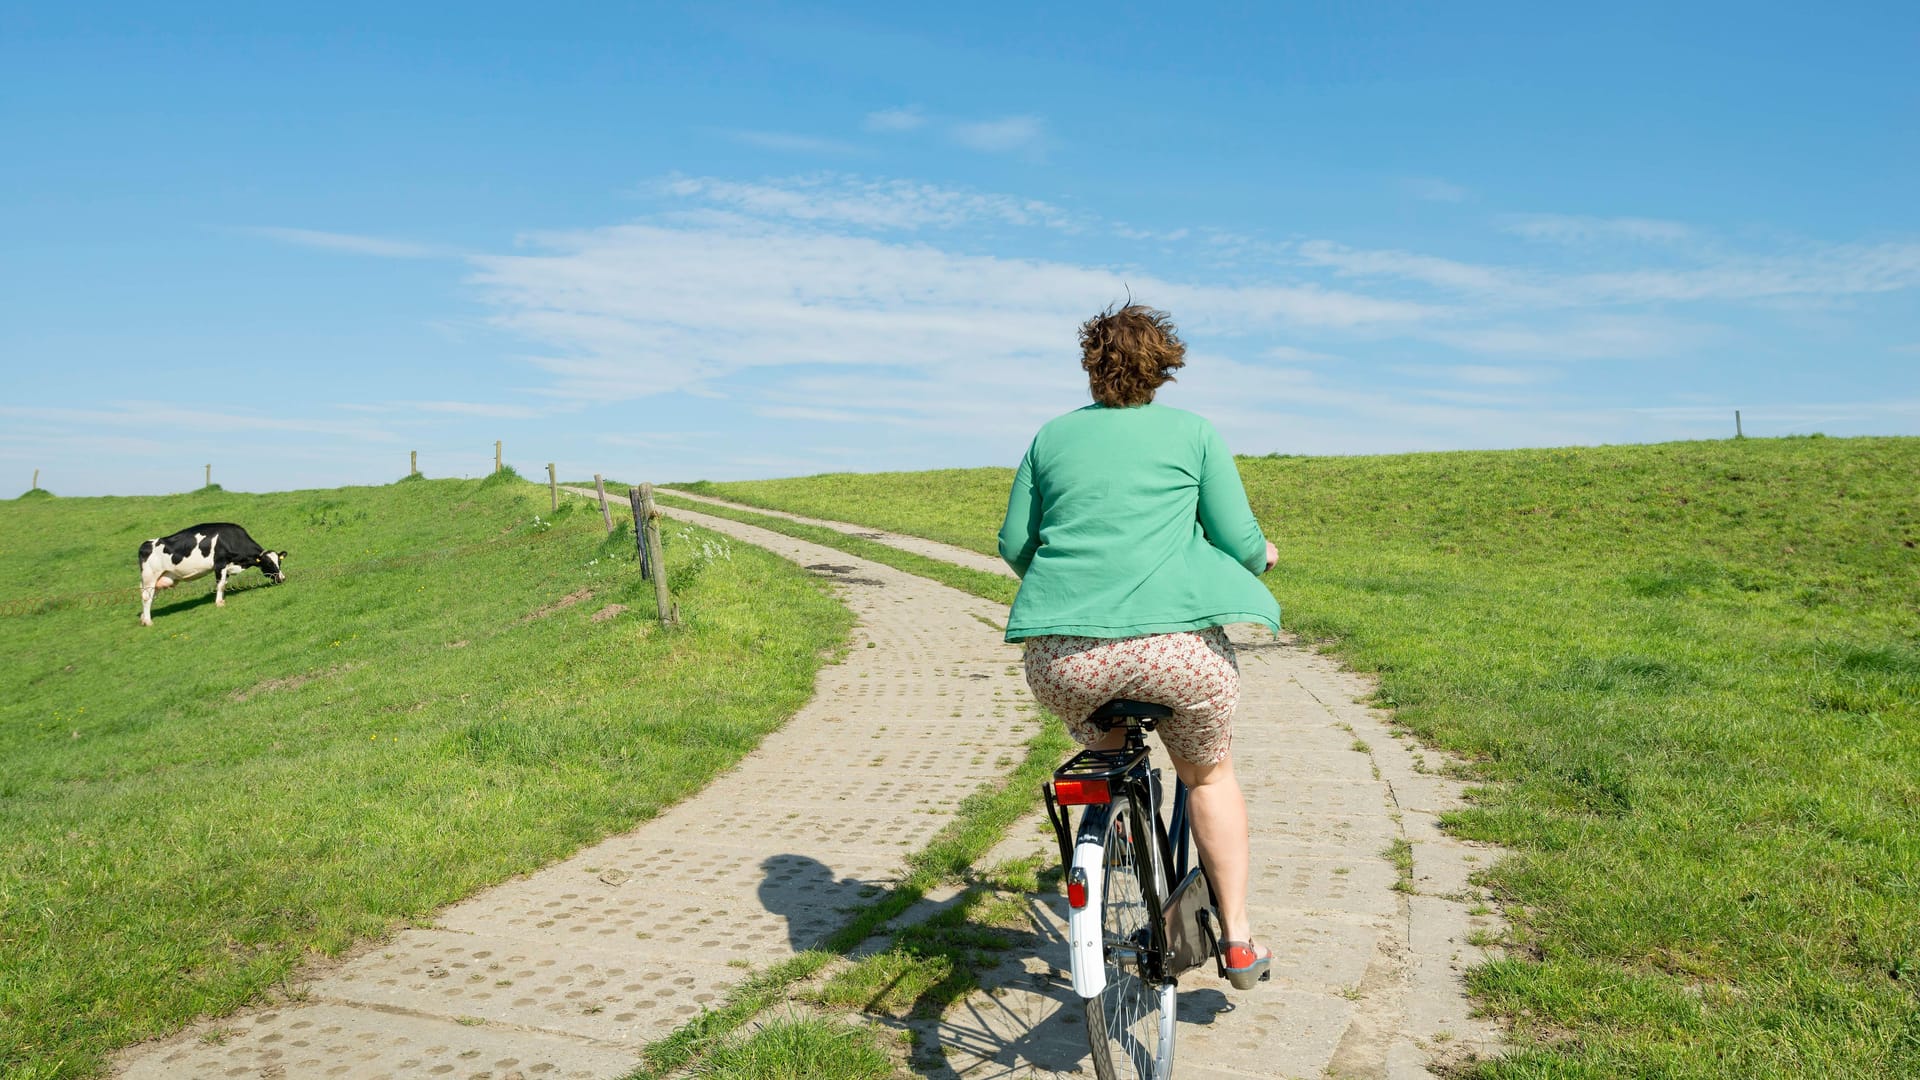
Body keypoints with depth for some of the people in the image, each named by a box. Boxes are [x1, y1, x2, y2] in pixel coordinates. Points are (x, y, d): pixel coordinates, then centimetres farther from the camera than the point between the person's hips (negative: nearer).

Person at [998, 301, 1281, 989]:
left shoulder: (1053, 435, 16)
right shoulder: (1194, 432, 11)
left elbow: (1014, 545, 17)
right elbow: (1238, 542, 8)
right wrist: (1262, 558, 31)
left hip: (1065, 654, 2)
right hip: (1176, 643, -1)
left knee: (1100, 743, 38)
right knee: (1209, 776, 24)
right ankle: (1237, 939, 28)